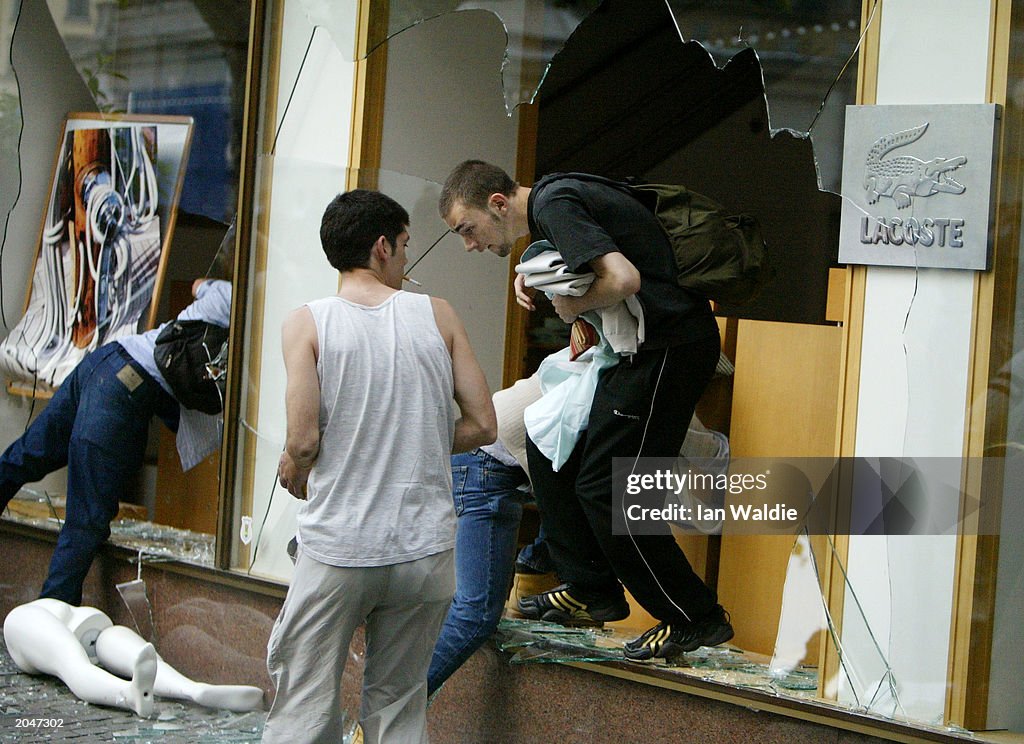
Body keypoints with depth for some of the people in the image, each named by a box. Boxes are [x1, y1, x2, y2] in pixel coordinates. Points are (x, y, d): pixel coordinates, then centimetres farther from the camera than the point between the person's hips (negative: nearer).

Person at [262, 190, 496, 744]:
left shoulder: (308, 322, -4)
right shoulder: (437, 315, 2)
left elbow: (304, 440, -12)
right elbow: (481, 426, 2)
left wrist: (293, 473, 10)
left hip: (336, 550, -2)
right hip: (424, 548, 2)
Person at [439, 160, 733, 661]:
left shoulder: (556, 206, -16)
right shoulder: (550, 199, 14)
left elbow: (623, 279, -28)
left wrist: (573, 306, -9)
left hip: (669, 346, -11)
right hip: (641, 347, 11)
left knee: (603, 486, -11)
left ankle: (696, 617, -4)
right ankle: (591, 591, 20)